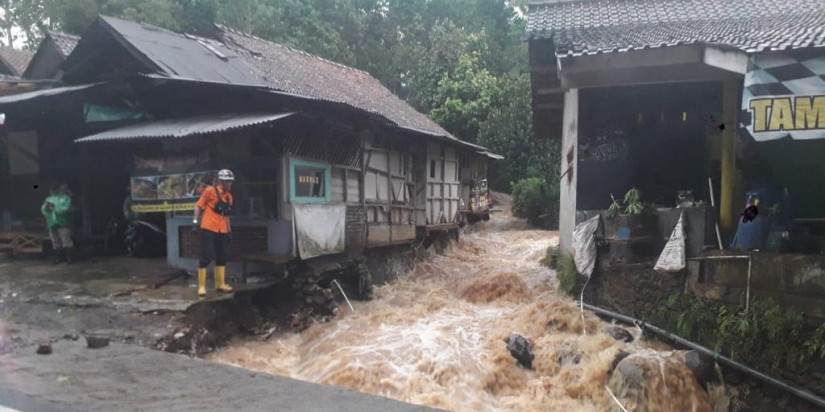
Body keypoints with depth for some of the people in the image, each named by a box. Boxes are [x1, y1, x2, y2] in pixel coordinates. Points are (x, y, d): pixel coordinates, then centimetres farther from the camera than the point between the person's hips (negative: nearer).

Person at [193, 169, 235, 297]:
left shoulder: (229, 196, 13)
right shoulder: (210, 191, -4)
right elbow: (199, 205, -2)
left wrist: (229, 229, 19)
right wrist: (195, 220, -11)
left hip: (222, 231, 7)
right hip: (208, 229, -7)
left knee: (222, 258, 12)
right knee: (206, 257, -7)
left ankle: (220, 284, 23)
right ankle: (201, 286, 0)